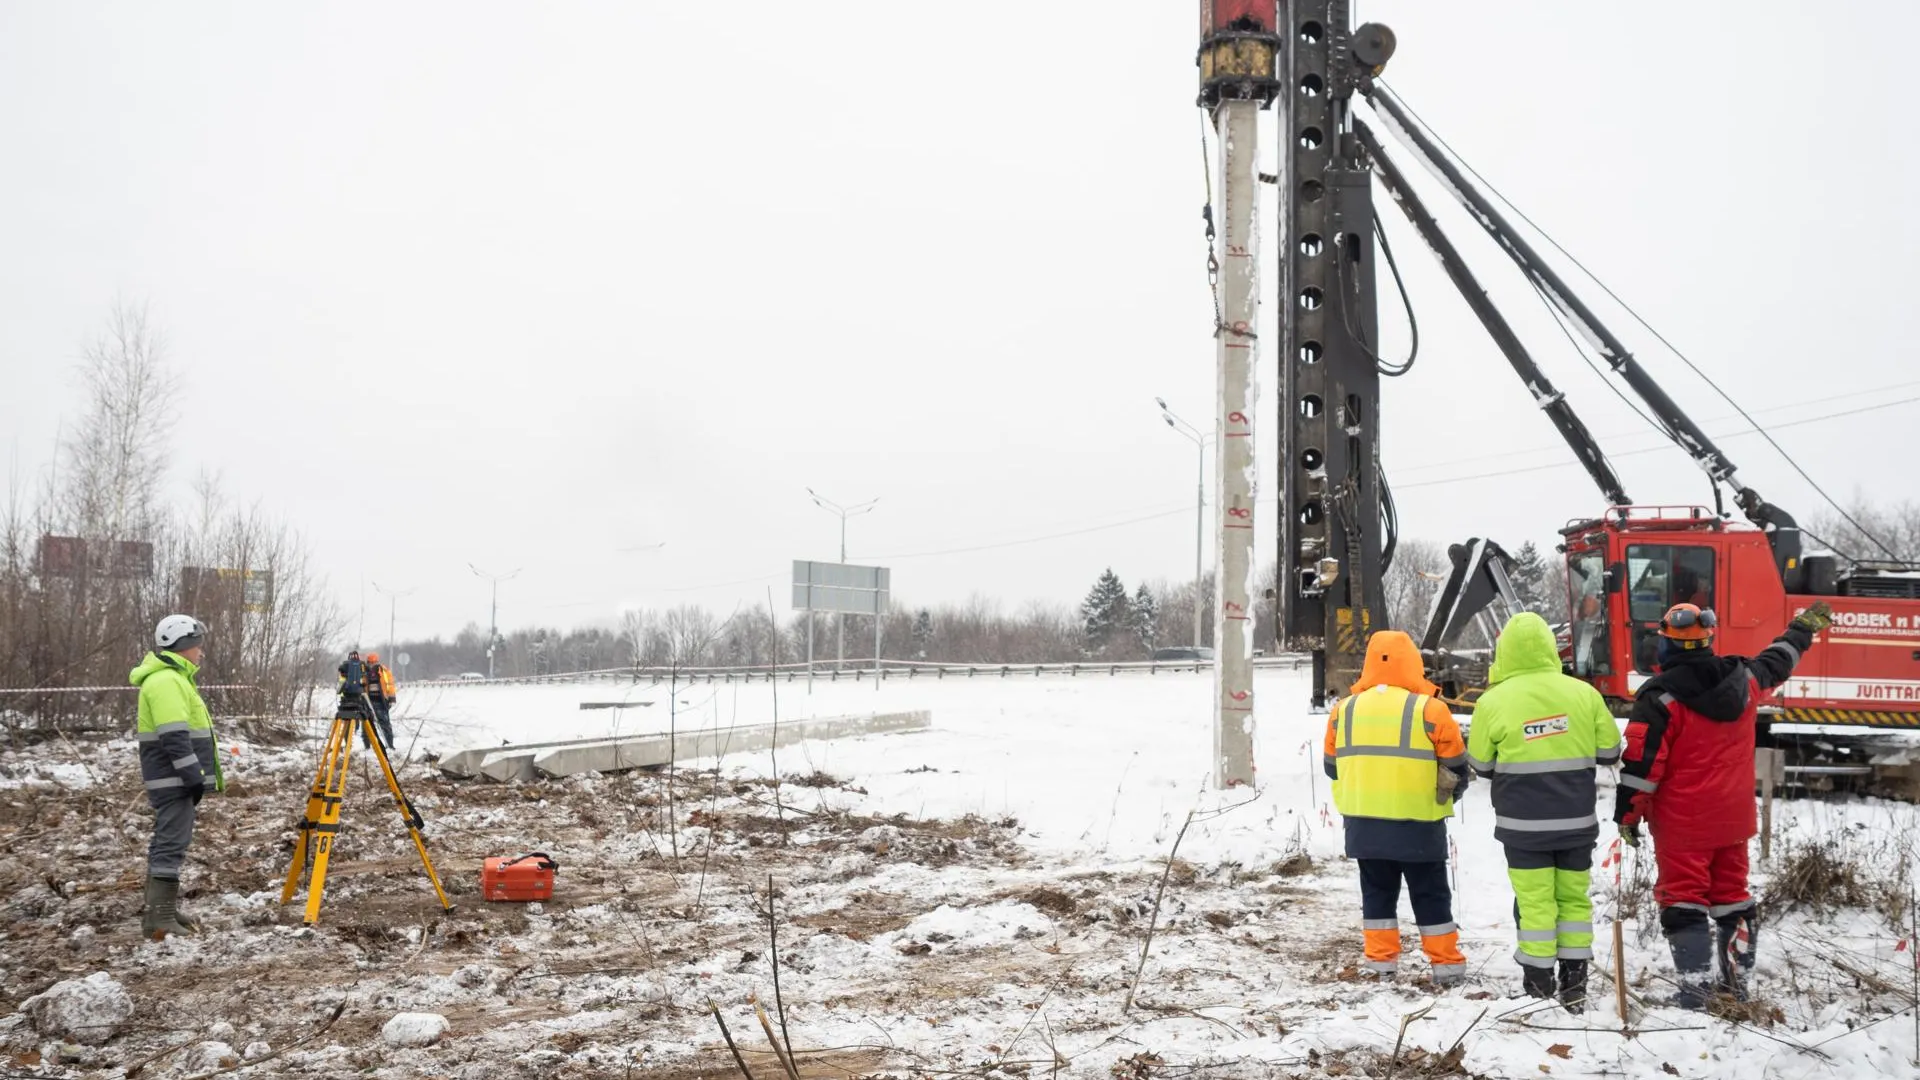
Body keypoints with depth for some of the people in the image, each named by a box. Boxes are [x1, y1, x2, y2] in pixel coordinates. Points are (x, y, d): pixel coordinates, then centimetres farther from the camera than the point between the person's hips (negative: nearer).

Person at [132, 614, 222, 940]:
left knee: (167, 842, 15)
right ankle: (159, 919, -12)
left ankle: (162, 911, 22)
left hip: (173, 778, 11)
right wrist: (193, 775, -22)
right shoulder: (166, 681, -16)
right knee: (172, 844, -11)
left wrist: (195, 775, 23)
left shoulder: (172, 678, 19)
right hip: (174, 778, -11)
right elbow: (174, 736, -23)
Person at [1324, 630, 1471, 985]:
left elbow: (1333, 765, 11)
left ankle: (1381, 962, 14)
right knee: (1430, 894, 9)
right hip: (1417, 823, -3)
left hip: (1363, 823, 3)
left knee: (1377, 892, 14)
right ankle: (1446, 964, 14)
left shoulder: (1344, 710, 2)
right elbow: (1455, 767, -2)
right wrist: (1445, 796, 17)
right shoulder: (1429, 709, -10)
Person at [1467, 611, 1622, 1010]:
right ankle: (1574, 984, 16)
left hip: (1523, 823, -2)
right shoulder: (1583, 693, -5)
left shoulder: (1493, 701, -12)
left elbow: (1481, 765, -1)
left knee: (1534, 901, 5)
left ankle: (1539, 987, 11)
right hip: (1577, 820, 2)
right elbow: (1609, 751, 5)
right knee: (1574, 897, 14)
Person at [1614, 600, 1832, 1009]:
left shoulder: (1660, 697, -17)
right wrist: (1806, 626, 41)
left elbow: (1641, 764, -16)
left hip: (1682, 822, -6)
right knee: (1732, 897, 16)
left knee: (1682, 902, 0)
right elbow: (1777, 661, 22)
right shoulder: (1743, 679, 0)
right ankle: (1737, 981, 23)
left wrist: (1627, 814, -7)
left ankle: (1695, 988, -4)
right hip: (1733, 817, 6)